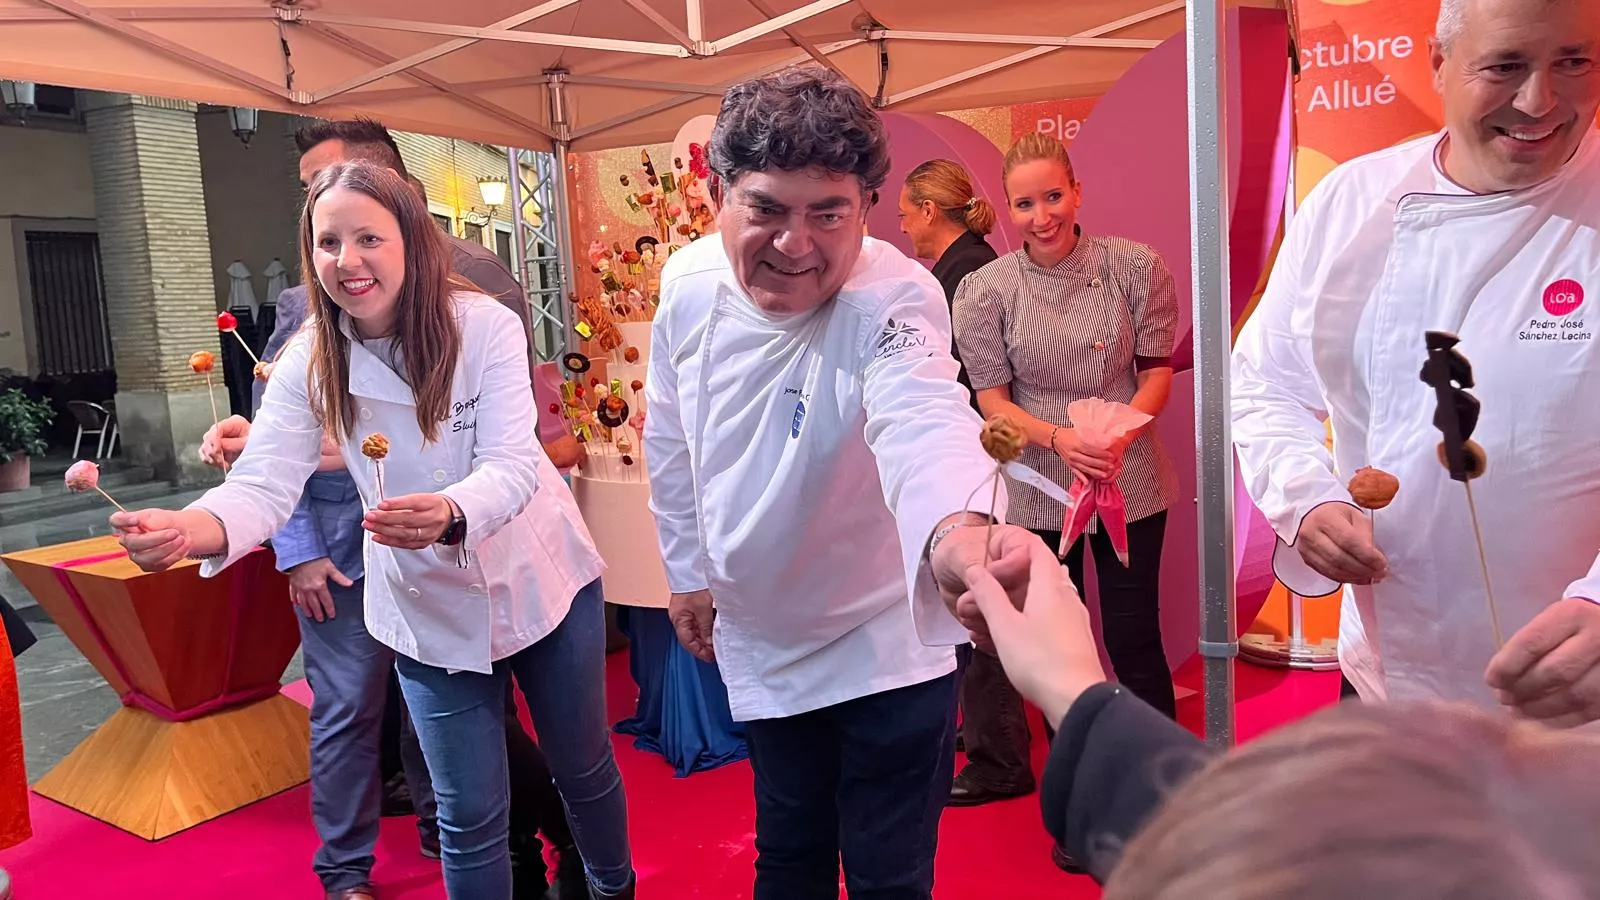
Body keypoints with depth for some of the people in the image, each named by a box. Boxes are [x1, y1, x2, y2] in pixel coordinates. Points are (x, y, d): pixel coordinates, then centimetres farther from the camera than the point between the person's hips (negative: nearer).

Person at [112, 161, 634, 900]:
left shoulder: (486, 325, -19)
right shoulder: (310, 362, -12)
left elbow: (512, 466, -27)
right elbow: (265, 484, -22)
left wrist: (449, 514, -49)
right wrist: (188, 528, -45)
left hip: (541, 581, -1)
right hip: (431, 611, 1)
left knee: (582, 766, 18)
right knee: (470, 817, 9)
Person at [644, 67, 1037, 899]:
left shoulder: (893, 299, -25)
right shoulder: (687, 285, -10)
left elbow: (924, 424, -46)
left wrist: (956, 528, -67)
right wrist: (688, 570, 12)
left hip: (888, 643, -4)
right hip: (760, 646, 5)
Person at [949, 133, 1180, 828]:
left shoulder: (1134, 266, -5)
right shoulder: (984, 290, -5)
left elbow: (1158, 368, 1)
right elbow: (992, 398, -2)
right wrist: (1060, 439, -19)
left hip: (1129, 479, 0)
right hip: (1038, 488, 1)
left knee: (1135, 640, 4)